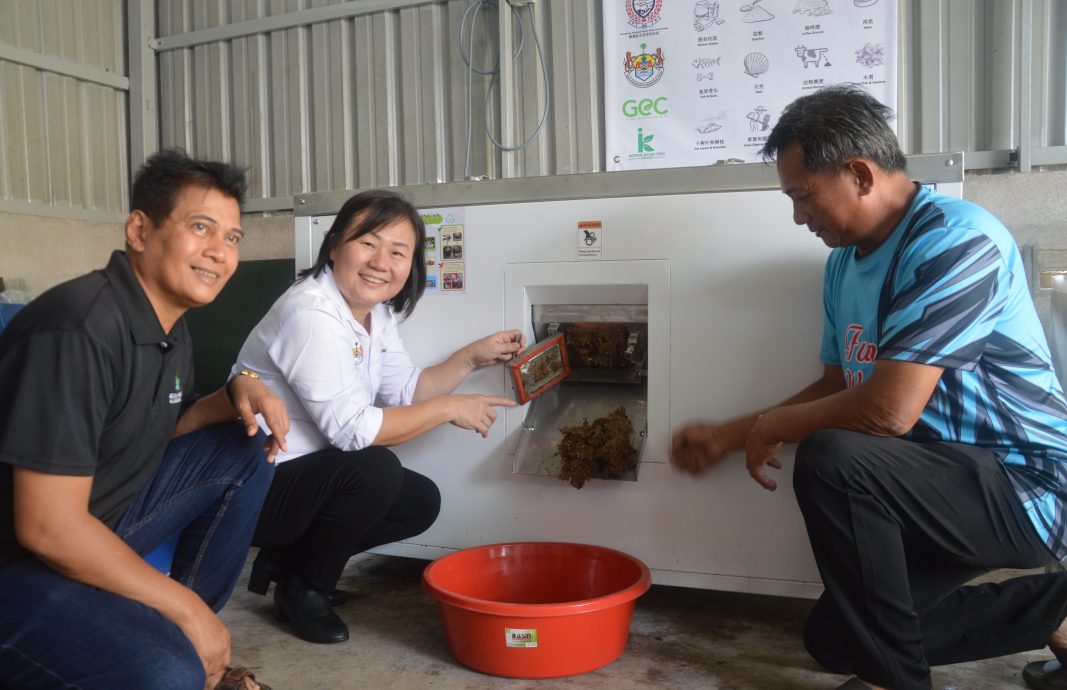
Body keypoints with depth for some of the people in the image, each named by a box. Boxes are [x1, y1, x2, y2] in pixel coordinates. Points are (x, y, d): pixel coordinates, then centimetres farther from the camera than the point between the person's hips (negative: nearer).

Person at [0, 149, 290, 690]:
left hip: (97, 525, 10)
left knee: (243, 451, 5)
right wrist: (187, 607, -19)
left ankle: (186, 643, 8)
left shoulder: (170, 326, 2)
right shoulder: (81, 329, -26)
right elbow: (48, 528, -28)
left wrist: (238, 393, -5)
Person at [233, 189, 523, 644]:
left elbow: (405, 390, 8)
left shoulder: (375, 312, 3)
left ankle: (287, 560, 15)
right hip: (255, 485, -9)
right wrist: (451, 409, -22)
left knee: (421, 502, 4)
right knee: (376, 469, -29)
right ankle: (303, 590, -3)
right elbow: (351, 427, -31)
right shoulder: (311, 313, -27)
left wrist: (472, 357, -1)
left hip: (307, 475, 9)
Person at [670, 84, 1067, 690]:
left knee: (831, 459, -33)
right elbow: (837, 389, 13)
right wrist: (728, 436, 12)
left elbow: (888, 409, -32)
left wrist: (771, 427, -15)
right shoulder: (846, 263, 4)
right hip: (950, 481, 9)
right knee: (833, 637, 14)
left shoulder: (956, 239, -23)